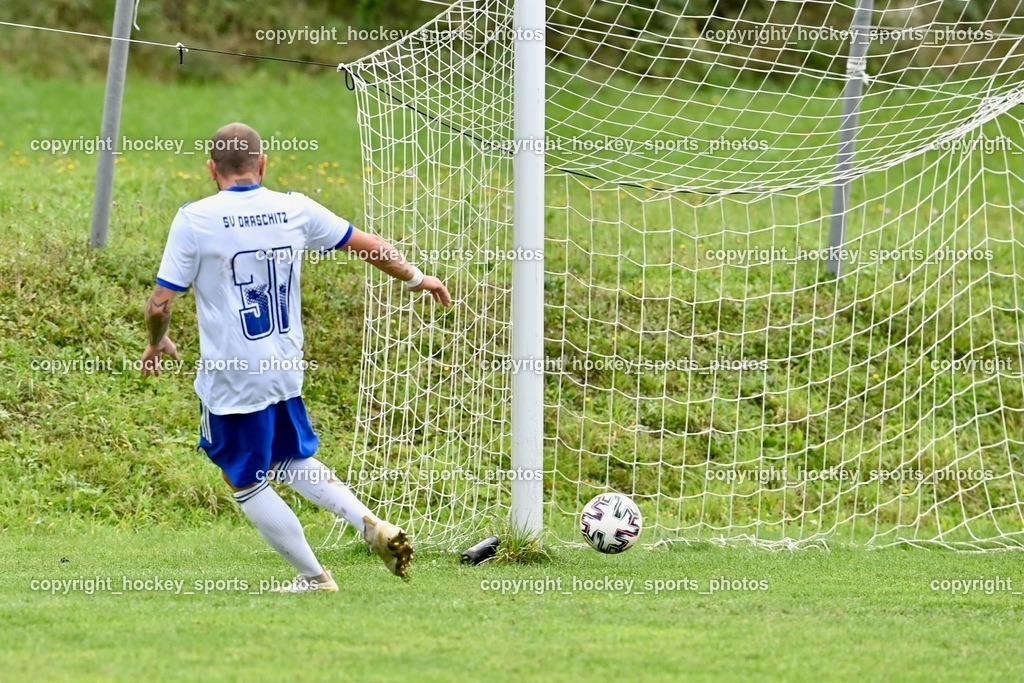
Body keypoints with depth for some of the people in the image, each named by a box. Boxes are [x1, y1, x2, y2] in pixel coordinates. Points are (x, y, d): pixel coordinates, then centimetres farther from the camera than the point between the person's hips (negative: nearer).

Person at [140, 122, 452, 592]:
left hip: (231, 379, -5)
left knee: (248, 484, 11)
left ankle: (313, 577, 15)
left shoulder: (194, 220, -12)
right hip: (286, 371, 5)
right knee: (294, 461, 26)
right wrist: (416, 278, 28)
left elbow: (159, 304, -11)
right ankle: (372, 526, 7)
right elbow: (368, 245, 10)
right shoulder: (295, 210, 0)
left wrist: (157, 342, 11)